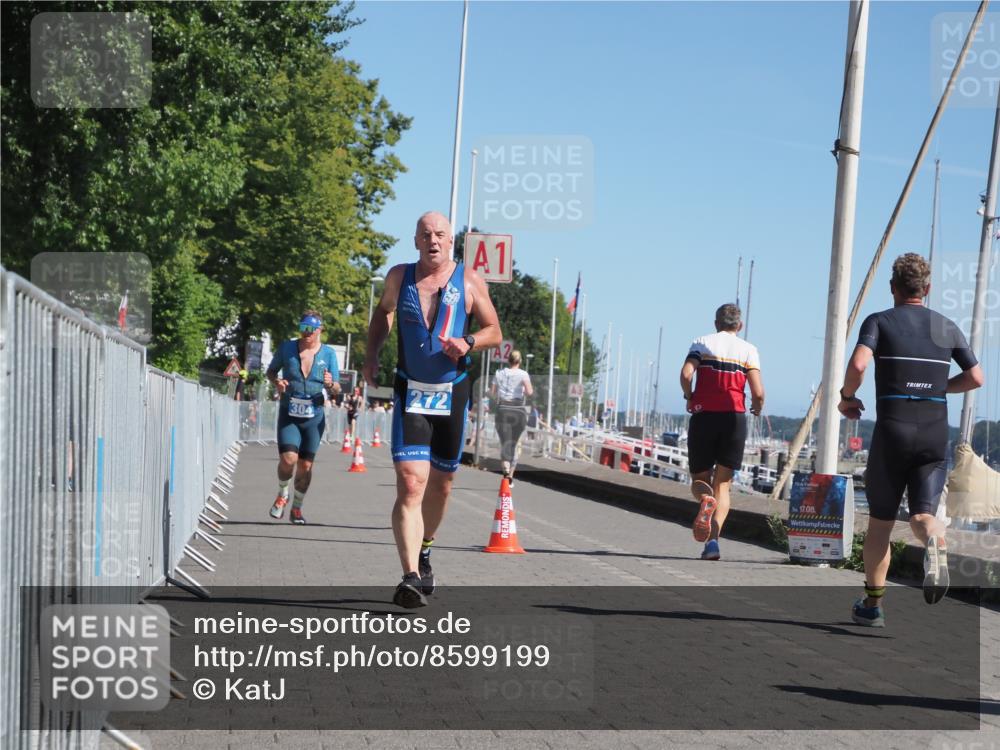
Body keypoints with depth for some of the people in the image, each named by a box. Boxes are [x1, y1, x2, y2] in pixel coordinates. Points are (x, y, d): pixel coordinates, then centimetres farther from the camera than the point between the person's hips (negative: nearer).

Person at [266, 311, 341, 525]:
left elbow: (336, 390, 4)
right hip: (288, 415, -1)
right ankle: (282, 494, 13)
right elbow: (271, 370, 14)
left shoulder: (328, 354, 1)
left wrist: (330, 384, -19)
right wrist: (276, 382, -8)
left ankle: (297, 508, 24)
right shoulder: (286, 348, 0)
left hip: (314, 417, 1)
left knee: (305, 465, 4)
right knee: (288, 459, -17)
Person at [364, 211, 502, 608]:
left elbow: (494, 332, 5)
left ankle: (423, 552, 40)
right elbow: (383, 312, 22)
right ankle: (411, 576, -23)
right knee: (410, 484, -16)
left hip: (453, 393, 1)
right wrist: (371, 356, 8)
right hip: (410, 394, -1)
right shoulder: (399, 277, 4)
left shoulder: (469, 280, 0)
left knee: (441, 484, 14)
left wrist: (468, 343, -16)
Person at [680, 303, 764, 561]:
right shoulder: (748, 349, 8)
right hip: (734, 417, 0)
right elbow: (758, 392, -4)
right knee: (723, 485, 7)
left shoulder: (702, 343, 8)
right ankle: (713, 539, -12)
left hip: (703, 416, 0)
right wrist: (757, 408, 18)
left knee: (699, 479, 12)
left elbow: (686, 373, -11)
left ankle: (705, 498, -25)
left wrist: (689, 398, 7)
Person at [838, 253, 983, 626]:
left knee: (880, 519, 11)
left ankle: (872, 604, 17)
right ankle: (936, 543, -37)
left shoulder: (879, 321, 1)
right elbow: (975, 378, 12)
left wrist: (847, 396, 0)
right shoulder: (947, 327, 12)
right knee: (923, 514, 0)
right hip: (936, 433, 2)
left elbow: (858, 363, -17)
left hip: (892, 430, -2)